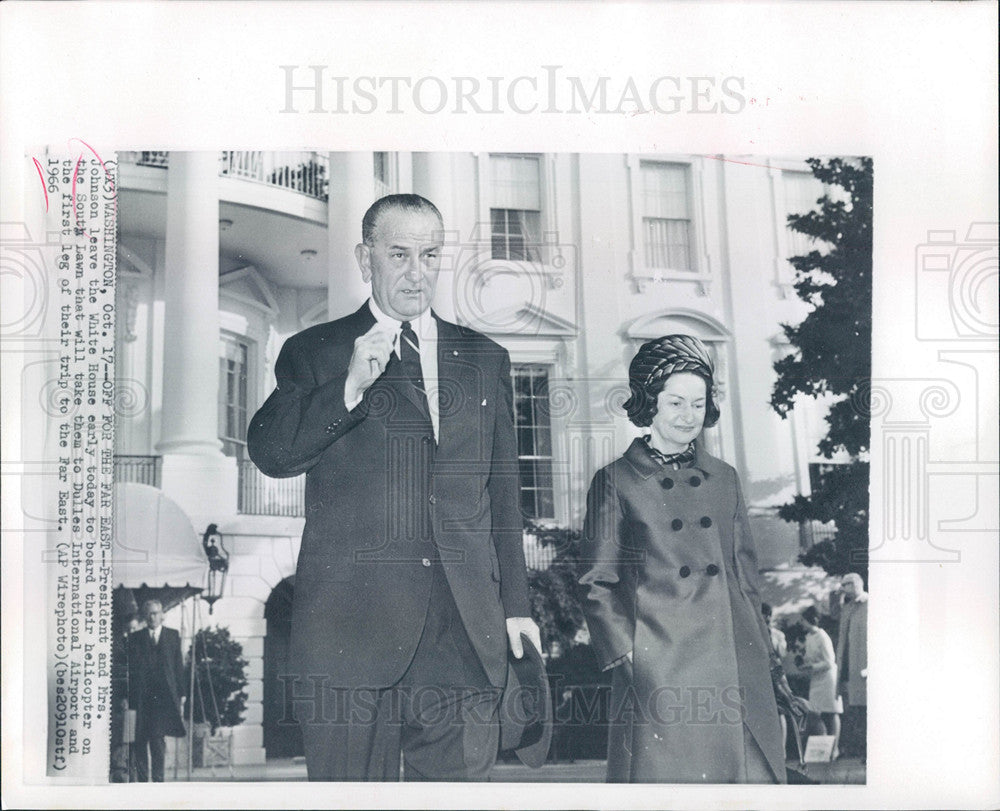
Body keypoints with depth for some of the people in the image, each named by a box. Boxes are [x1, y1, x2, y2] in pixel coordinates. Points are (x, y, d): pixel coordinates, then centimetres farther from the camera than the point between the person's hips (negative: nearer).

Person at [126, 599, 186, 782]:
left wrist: (179, 694, 3)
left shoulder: (173, 636, 10)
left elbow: (179, 666, 9)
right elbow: (130, 668, 7)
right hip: (141, 697, 1)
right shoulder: (135, 638, 10)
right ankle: (142, 779, 12)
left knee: (157, 736, -7)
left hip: (164, 696, -1)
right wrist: (129, 696, -1)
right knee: (140, 739, 2)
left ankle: (158, 778, -1)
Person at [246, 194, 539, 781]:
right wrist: (350, 386, -18)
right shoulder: (314, 353, 7)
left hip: (464, 631, 3)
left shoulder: (485, 359, 16)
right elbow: (269, 453, -6)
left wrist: (516, 605, 14)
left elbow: (503, 492, 18)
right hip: (351, 619, -2)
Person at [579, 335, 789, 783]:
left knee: (751, 772, 2)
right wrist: (625, 653, -8)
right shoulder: (616, 482, 2)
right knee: (665, 771, -3)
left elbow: (745, 575, 17)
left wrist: (763, 653, 12)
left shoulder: (723, 478, 14)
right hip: (658, 667, -4)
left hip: (734, 663, 4)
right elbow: (598, 584, 2)